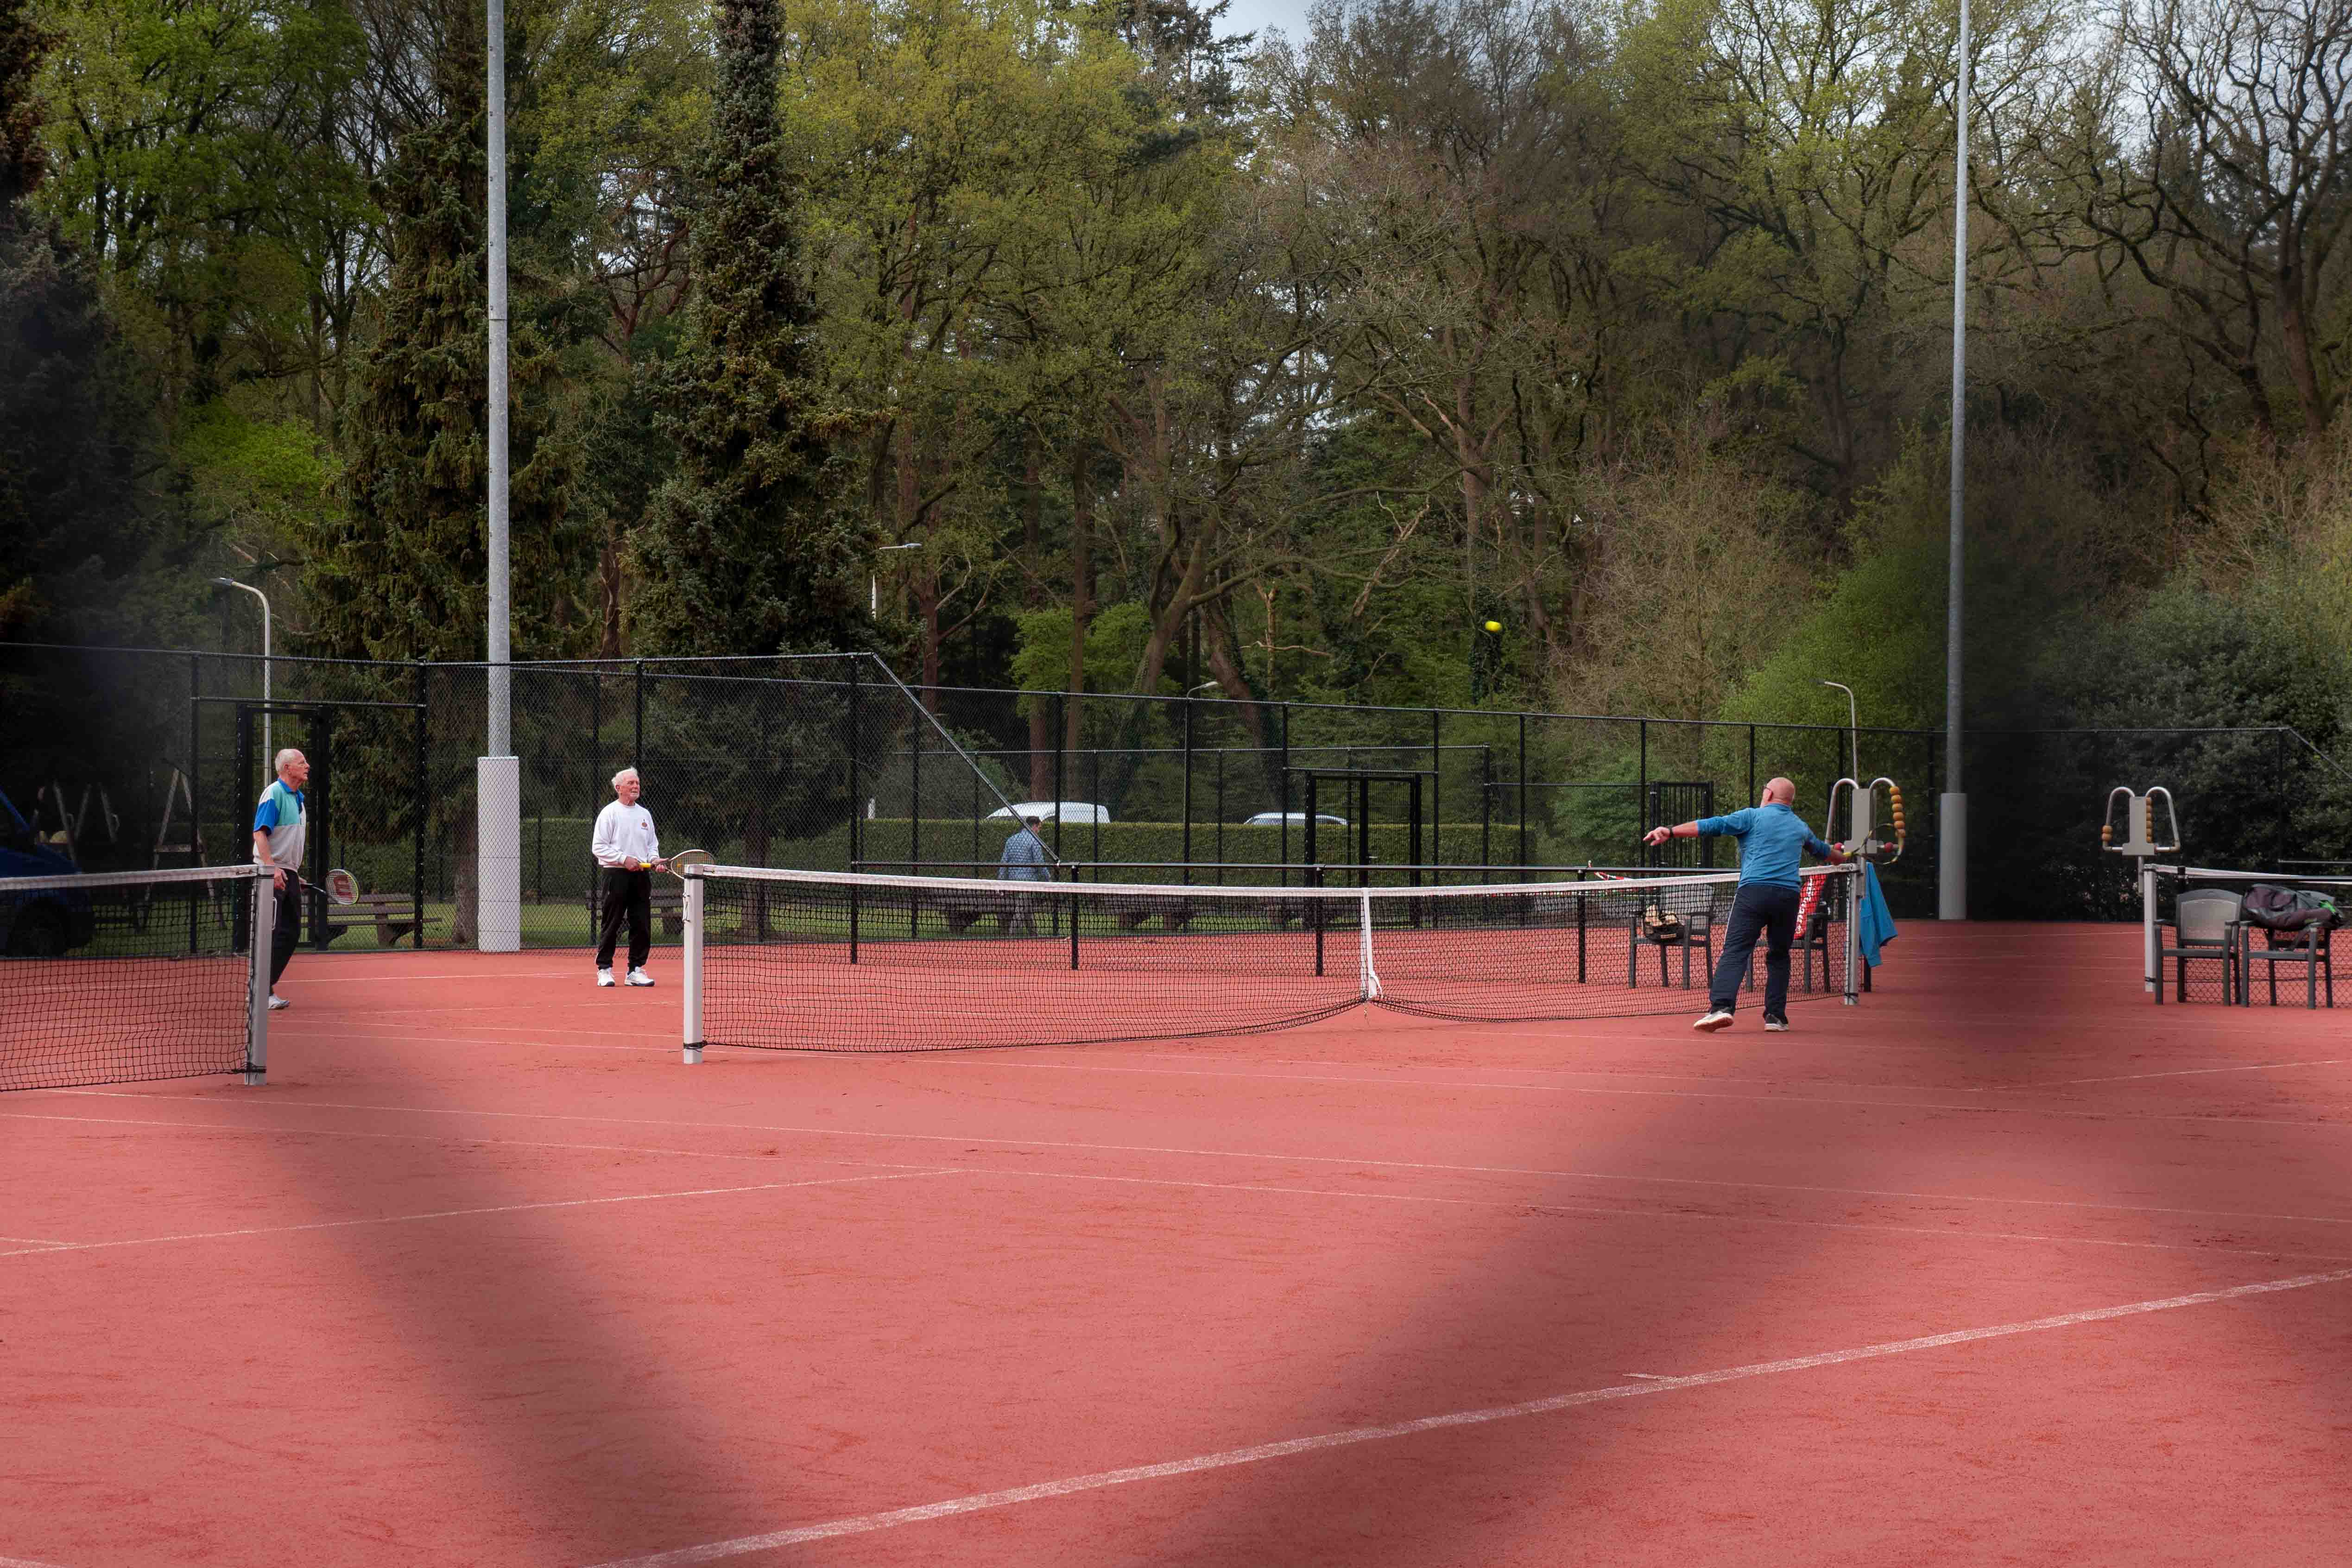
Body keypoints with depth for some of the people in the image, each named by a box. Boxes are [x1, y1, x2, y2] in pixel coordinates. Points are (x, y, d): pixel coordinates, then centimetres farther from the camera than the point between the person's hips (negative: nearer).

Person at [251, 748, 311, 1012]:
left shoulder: (299, 799, 17)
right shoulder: (274, 794, -11)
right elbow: (260, 832, -19)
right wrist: (272, 868, -28)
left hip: (288, 874, 9)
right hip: (271, 873, -9)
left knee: (291, 933, 7)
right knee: (269, 933, -10)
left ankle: (266, 988, 14)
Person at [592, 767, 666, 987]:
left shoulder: (644, 814, 16)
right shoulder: (609, 813, -3)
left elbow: (652, 844, 22)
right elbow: (600, 847, -7)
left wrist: (655, 860, 2)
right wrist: (624, 859, -16)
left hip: (642, 875, 6)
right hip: (617, 875, -6)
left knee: (642, 926, 3)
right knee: (612, 924, -3)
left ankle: (636, 969, 10)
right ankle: (604, 969, 4)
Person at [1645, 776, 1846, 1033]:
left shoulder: (1753, 816, 8)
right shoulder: (1800, 827, 22)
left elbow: (1712, 826, -2)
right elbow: (1822, 850, 44)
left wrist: (1671, 832, -4)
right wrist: (1840, 857, 66)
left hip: (1754, 890, -4)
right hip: (1788, 895, 4)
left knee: (1735, 952, -10)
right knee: (1779, 956, 17)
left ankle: (1721, 1007, -27)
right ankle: (1776, 1016, 13)